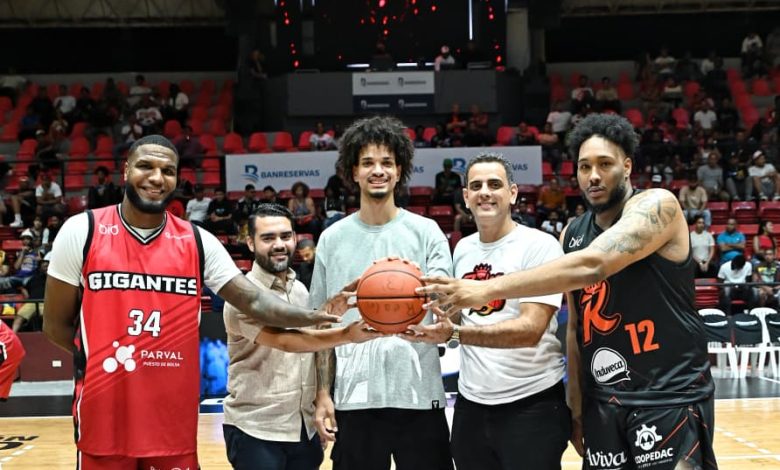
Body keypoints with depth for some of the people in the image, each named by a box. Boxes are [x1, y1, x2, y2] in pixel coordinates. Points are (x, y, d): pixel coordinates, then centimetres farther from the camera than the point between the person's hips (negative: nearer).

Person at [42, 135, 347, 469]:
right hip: (103, 420, -2)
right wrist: (107, 357, 2)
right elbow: (56, 325, 3)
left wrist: (315, 316, -18)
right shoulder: (82, 232, -3)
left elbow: (254, 301, -3)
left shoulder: (197, 242, 2)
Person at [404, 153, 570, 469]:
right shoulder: (462, 248, 9)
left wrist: (454, 334, -32)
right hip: (471, 403, 6)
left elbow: (531, 329, -22)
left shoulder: (540, 246, -11)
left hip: (532, 405, -6)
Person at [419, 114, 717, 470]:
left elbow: (591, 266, -28)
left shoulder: (657, 206, -12)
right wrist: (576, 404, 12)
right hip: (603, 402, 6)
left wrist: (488, 289, -31)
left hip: (670, 397, -6)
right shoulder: (572, 235, 10)